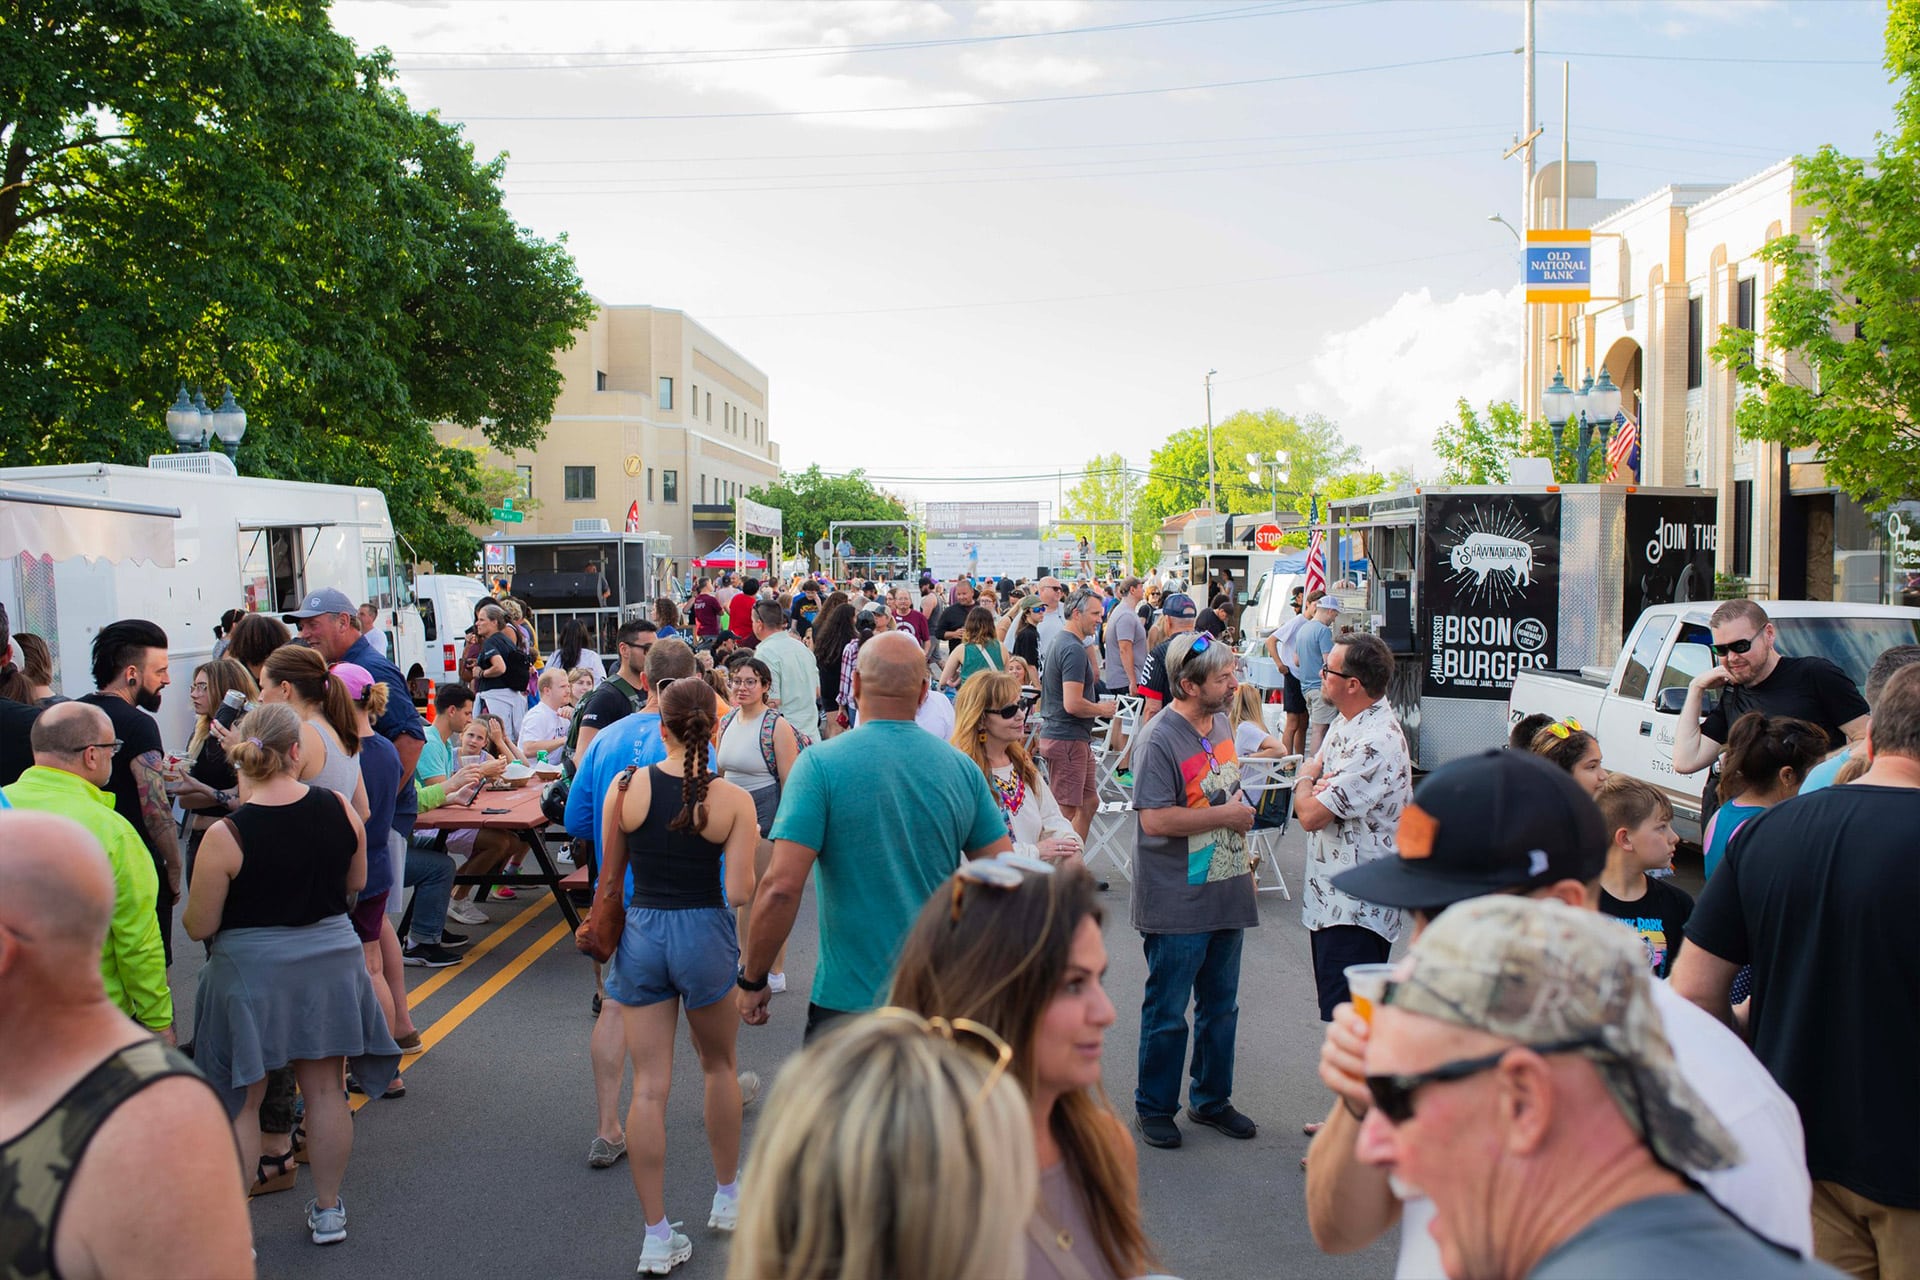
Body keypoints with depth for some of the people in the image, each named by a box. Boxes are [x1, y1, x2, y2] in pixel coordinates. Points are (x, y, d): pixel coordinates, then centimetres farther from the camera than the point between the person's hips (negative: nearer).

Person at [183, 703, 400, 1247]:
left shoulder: (225, 836, -19)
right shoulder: (339, 809, -9)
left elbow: (198, 927, -11)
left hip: (251, 972, -3)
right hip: (329, 963, 3)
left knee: (240, 1103, 11)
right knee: (324, 1090, 16)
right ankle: (328, 1211, 29)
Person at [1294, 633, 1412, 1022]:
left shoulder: (1377, 743, -23)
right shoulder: (1345, 723, 9)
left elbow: (1311, 815, -25)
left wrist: (1307, 779, -2)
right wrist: (1317, 786, -8)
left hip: (1356, 908, -10)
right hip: (1330, 898, 10)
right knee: (1334, 1008, 18)